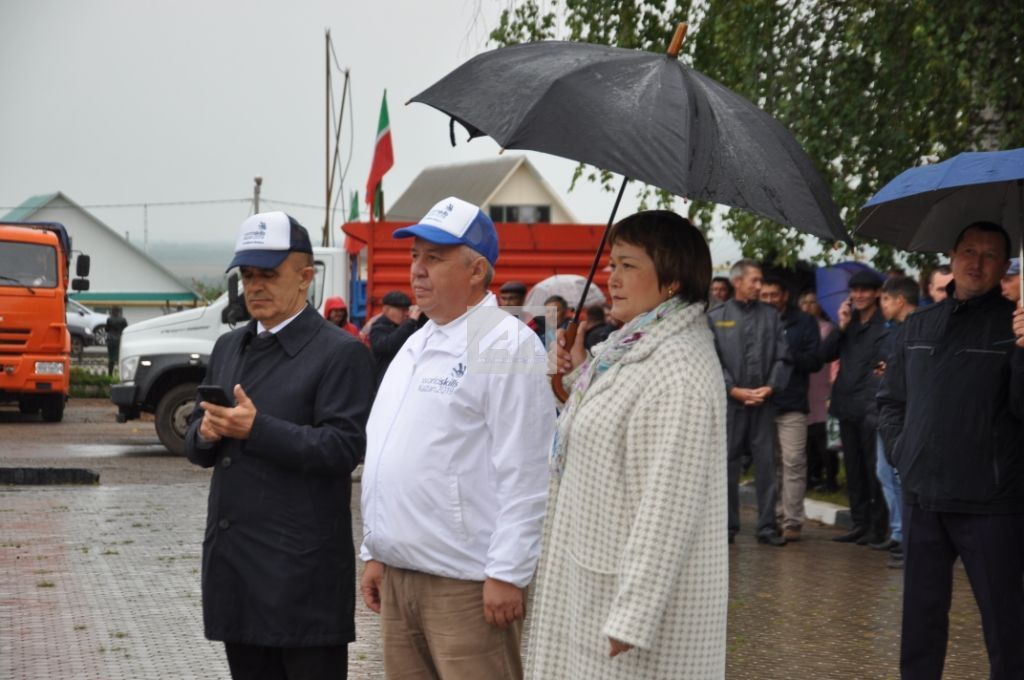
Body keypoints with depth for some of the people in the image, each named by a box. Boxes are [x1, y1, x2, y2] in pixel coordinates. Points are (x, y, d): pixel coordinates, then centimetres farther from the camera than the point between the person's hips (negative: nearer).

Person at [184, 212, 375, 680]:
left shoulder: (341, 353, -7)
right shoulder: (229, 347, 17)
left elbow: (344, 447, -17)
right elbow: (197, 447, 19)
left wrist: (256, 429, -22)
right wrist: (206, 434, -5)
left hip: (301, 568, -7)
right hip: (233, 562, 7)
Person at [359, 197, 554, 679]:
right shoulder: (416, 345, 16)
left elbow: (524, 475, -16)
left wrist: (507, 573, -18)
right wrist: (375, 553, 18)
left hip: (466, 584, -8)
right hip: (398, 575, 8)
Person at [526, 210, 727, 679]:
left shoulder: (677, 371, -21)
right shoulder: (636, 349, 12)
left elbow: (668, 504, -24)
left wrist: (632, 618, -25)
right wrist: (582, 373, 12)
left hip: (645, 586, -10)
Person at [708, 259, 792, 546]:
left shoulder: (771, 315, 10)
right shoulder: (716, 317, 4)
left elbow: (783, 357, 6)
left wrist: (770, 388, -7)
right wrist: (735, 390, -10)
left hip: (764, 401, 2)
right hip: (730, 401, -2)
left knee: (766, 463, 0)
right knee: (728, 463, 3)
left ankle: (767, 525, 5)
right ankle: (728, 525, 12)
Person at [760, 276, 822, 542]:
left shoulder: (803, 323, 7)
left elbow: (815, 360, 1)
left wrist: (788, 355, -13)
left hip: (792, 406, -3)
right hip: (762, 403, 3)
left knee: (793, 463, -7)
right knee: (770, 464, 5)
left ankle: (792, 521, -5)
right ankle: (774, 517, 12)